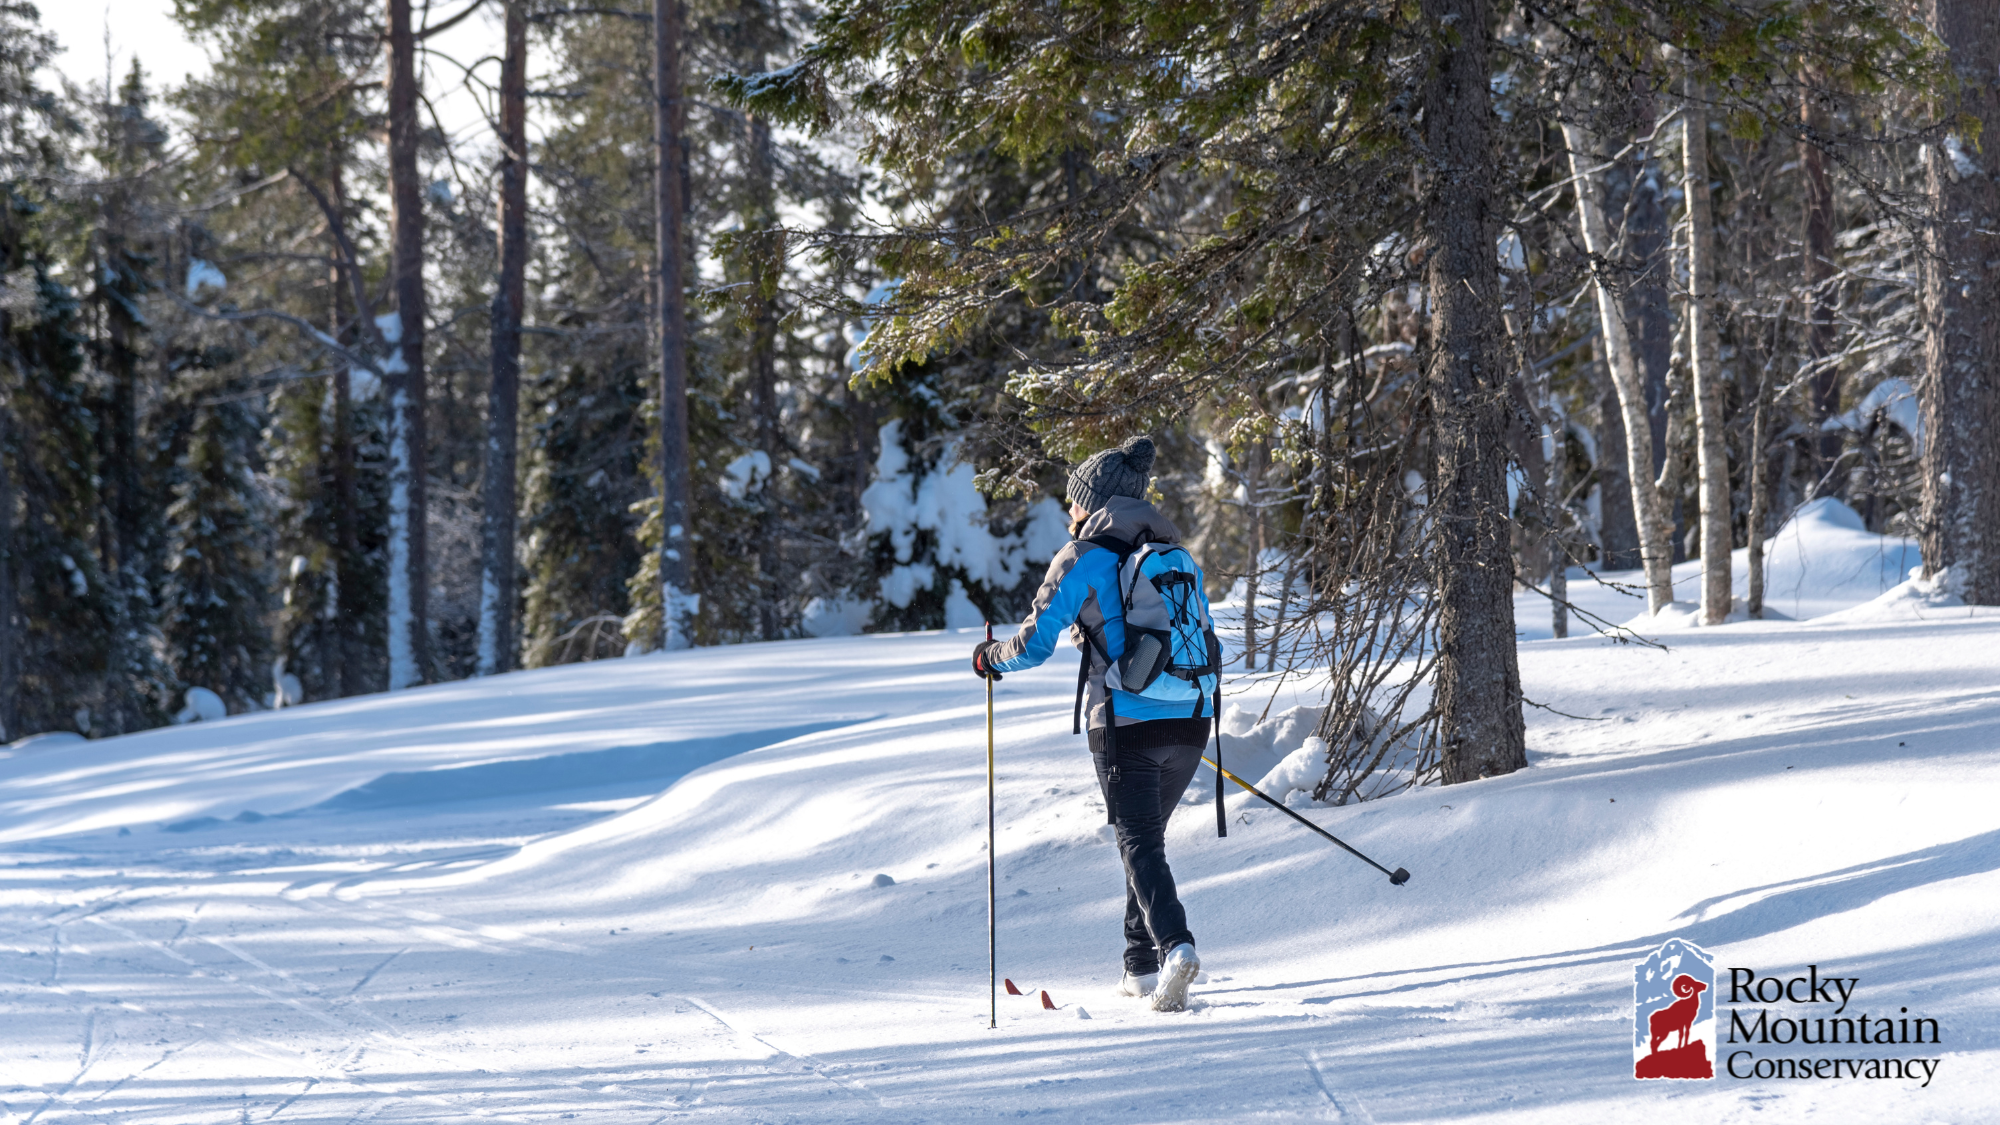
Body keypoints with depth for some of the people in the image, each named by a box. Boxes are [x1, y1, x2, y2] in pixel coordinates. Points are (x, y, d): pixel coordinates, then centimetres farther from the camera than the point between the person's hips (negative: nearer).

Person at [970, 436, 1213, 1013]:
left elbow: (1034, 644, -3)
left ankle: (1175, 945, -26)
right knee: (1146, 834, 20)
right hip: (1192, 722, 6)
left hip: (1127, 724, -5)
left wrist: (990, 657, 18)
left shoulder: (1082, 558, -3)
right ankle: (1141, 965, 21)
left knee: (1140, 845, -2)